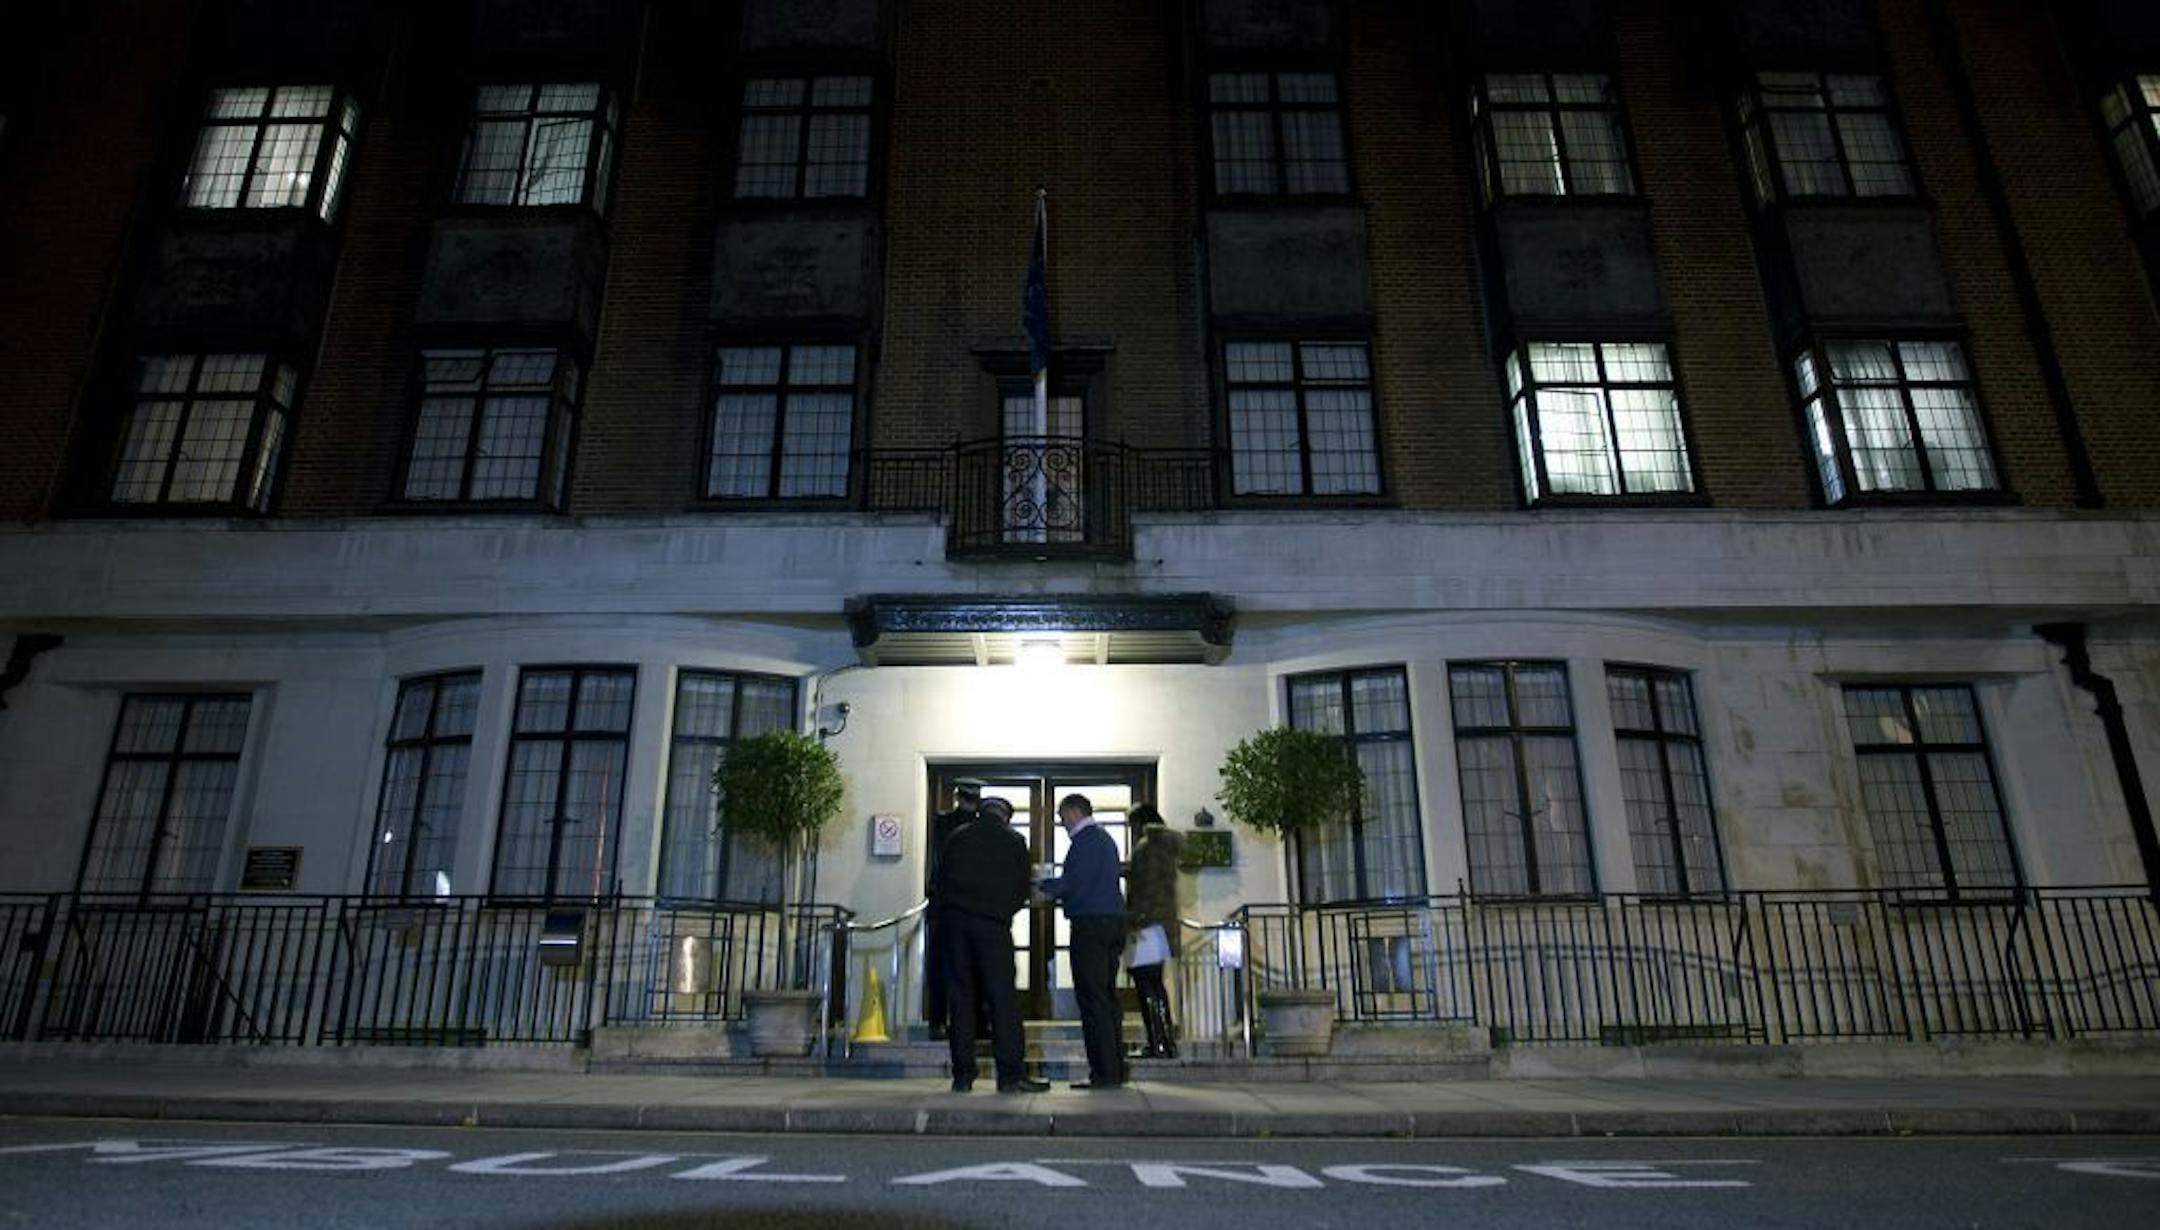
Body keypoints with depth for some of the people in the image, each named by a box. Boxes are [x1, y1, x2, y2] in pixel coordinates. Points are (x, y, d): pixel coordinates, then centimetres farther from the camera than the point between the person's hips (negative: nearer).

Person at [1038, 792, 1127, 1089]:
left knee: (1092, 999, -7)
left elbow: (1073, 883, -16)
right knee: (1108, 997, 12)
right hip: (1113, 920, 10)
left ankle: (1104, 1073, -7)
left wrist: (1045, 887, -3)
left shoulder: (1086, 839, -8)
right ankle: (1116, 1070, 15)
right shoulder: (1105, 839, 22)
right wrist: (1058, 894, 21)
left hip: (1091, 923, -10)